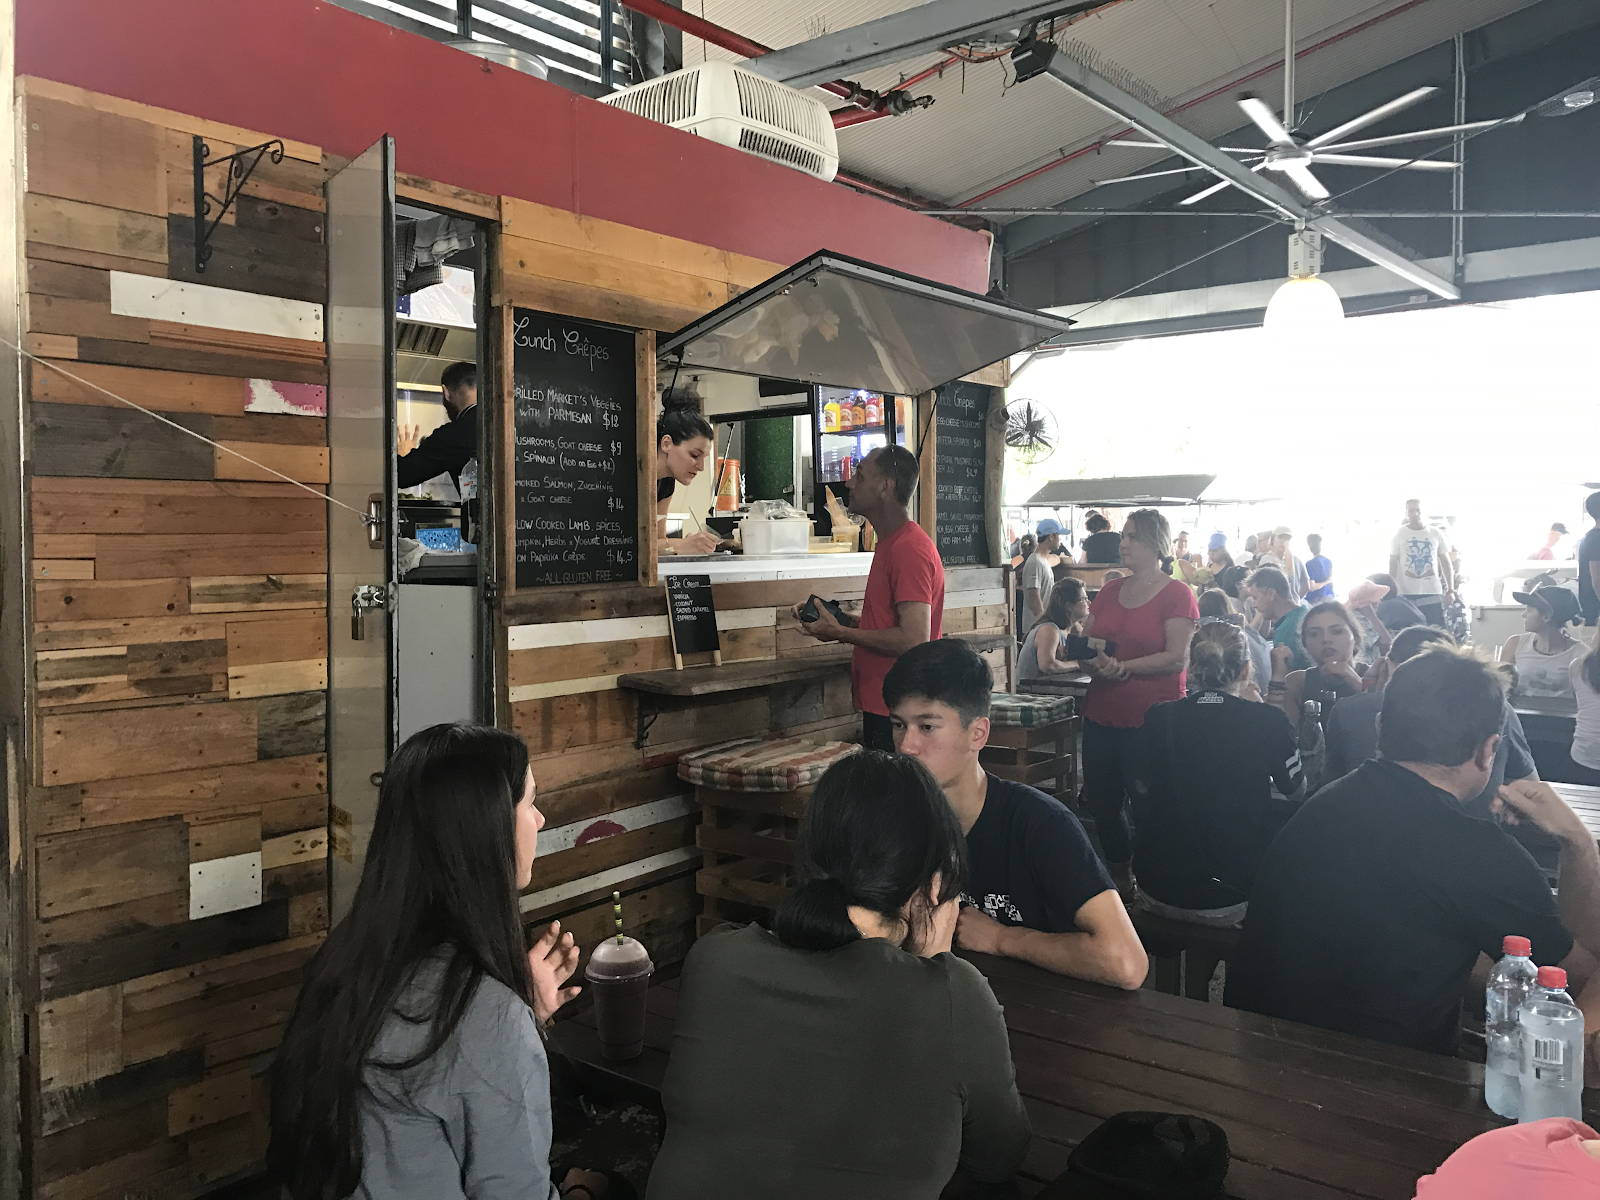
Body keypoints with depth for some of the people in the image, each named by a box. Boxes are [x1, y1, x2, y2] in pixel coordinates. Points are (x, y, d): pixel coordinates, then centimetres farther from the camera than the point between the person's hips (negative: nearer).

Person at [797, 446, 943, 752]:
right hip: (882, 706, 10)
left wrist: (840, 632, -16)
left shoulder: (909, 549, -19)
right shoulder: (891, 544, 16)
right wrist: (847, 621, 7)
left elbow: (913, 640, -25)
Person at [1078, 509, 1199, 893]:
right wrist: (1092, 660, -9)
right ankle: (1120, 874, 30)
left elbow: (1177, 658, -13)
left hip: (1149, 721, -6)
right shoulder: (1109, 592, 13)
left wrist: (1123, 667, -20)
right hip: (1101, 716, 6)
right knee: (1101, 803, 11)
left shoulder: (1176, 594, -4)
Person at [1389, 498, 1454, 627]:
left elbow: (1445, 562, 10)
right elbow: (1393, 563, 4)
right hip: (1407, 593, -1)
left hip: (1433, 592, 1)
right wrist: (1392, 589, -2)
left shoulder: (1436, 534, 6)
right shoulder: (1399, 534, 3)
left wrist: (1451, 588, 3)